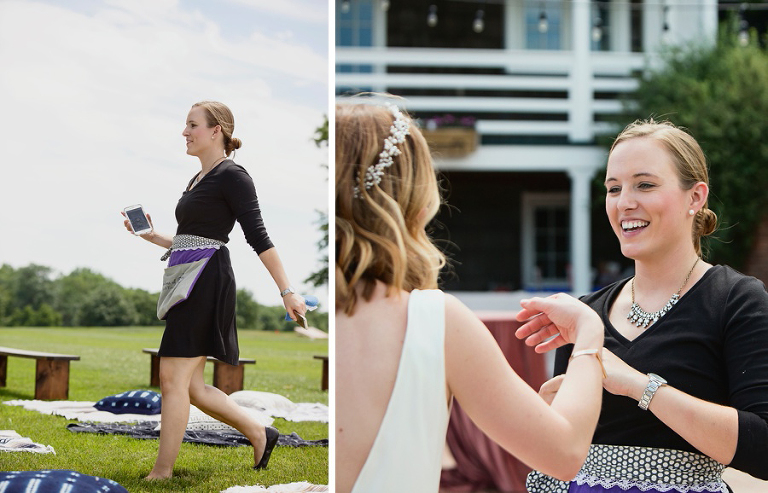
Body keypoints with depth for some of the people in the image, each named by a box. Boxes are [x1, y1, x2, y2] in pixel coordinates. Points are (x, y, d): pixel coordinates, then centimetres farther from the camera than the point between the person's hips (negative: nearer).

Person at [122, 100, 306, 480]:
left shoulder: (232, 176, -7)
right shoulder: (197, 180, 20)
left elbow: (258, 238, -13)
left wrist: (287, 291, -16)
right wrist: (150, 235, 17)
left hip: (207, 282, -10)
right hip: (188, 285, 10)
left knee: (173, 378, -9)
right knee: (190, 385, 9)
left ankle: (161, 474, -3)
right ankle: (259, 434, 21)